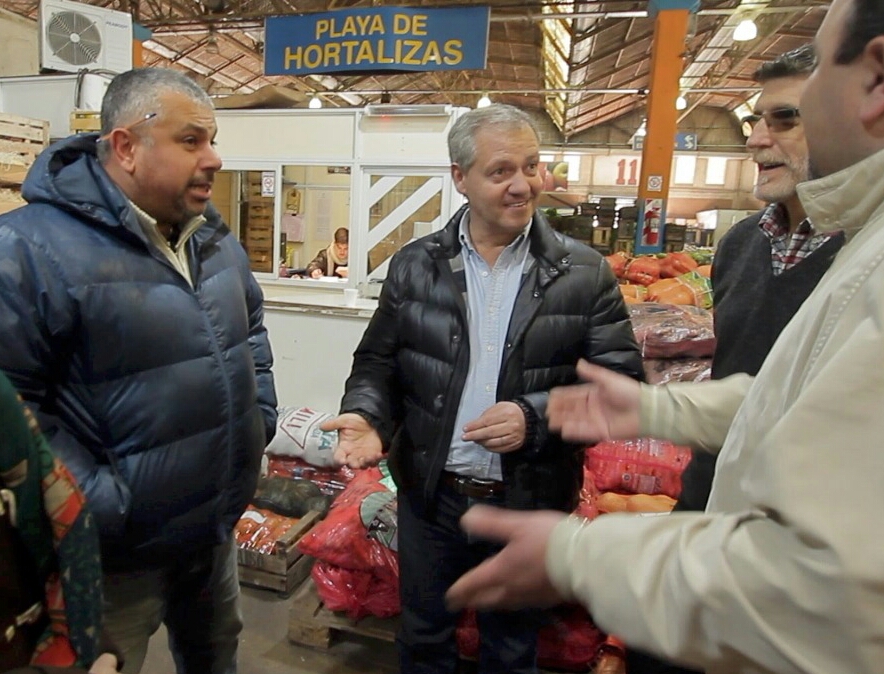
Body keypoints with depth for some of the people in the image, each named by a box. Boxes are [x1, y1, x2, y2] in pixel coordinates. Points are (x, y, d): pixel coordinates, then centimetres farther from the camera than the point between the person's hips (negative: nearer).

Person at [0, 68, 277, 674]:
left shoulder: (215, 238, 3)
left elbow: (252, 330, 16)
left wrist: (259, 420, 7)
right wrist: (101, 505, -22)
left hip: (218, 528, 7)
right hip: (117, 553, -6)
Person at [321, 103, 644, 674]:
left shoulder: (585, 273, -8)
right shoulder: (415, 265, -2)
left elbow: (620, 382, -8)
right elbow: (378, 360, 3)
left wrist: (536, 417, -23)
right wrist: (367, 415, -17)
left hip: (529, 504, -1)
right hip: (429, 496, 2)